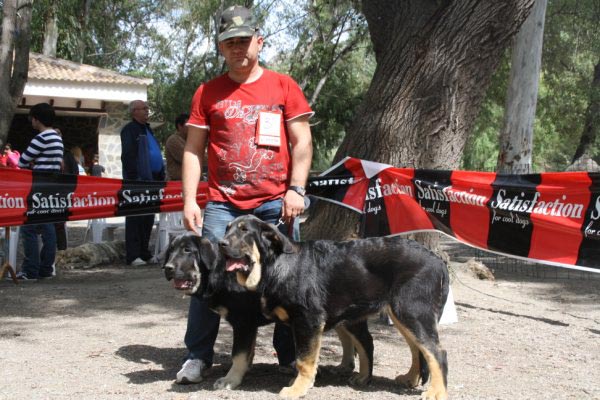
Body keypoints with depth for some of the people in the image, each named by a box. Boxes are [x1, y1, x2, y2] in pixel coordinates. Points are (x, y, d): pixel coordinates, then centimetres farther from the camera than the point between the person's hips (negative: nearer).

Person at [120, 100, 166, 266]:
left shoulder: (147, 129, 21)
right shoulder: (129, 130, -6)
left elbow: (156, 154, 25)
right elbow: (127, 155, -14)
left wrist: (161, 175, 16)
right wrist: (133, 177, -20)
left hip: (151, 180, 9)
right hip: (138, 181, -9)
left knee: (148, 218, 11)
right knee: (135, 218, -6)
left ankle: (144, 252, 19)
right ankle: (133, 255, -5)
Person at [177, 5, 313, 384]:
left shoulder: (283, 86, 6)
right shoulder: (208, 92, 9)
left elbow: (302, 142, 4)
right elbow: (193, 149, 8)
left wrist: (296, 189, -6)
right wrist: (189, 200, 0)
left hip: (274, 204, -1)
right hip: (222, 205, 1)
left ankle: (291, 355, 15)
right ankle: (198, 356, 9)